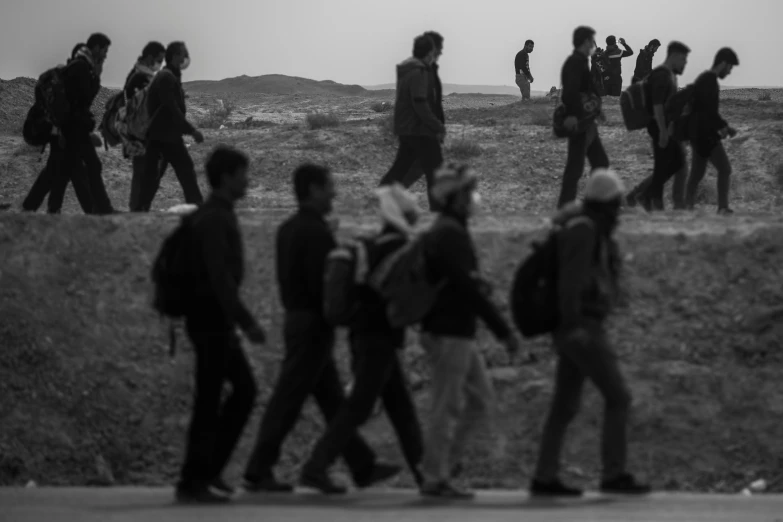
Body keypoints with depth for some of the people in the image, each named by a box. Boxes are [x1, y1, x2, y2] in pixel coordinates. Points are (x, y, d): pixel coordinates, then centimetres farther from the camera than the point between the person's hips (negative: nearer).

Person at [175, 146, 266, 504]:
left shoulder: (216, 215, 15)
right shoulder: (214, 219, -16)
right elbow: (220, 277, -23)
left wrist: (239, 320, 22)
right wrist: (247, 322, -24)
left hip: (217, 321, 10)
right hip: (213, 319, -10)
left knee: (244, 389, 13)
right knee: (209, 400, -5)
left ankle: (209, 470, 15)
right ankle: (192, 481, 0)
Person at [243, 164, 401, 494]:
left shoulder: (288, 229, 12)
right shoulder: (315, 231, -17)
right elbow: (322, 283, -21)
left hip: (295, 316, 10)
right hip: (313, 324, -10)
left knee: (333, 401, 13)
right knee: (287, 401, -5)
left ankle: (363, 466, 18)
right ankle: (259, 471, -2)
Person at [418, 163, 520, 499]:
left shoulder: (446, 231, 16)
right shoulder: (450, 233, -16)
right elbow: (467, 287, -21)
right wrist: (504, 331, -20)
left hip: (458, 332, 10)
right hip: (449, 332, -10)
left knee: (481, 400, 13)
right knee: (447, 406, -4)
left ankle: (444, 461, 17)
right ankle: (435, 479, 2)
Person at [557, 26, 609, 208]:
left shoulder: (579, 62, 17)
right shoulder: (576, 62, -15)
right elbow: (571, 91, -27)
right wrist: (572, 115, -33)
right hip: (579, 123, -10)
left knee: (600, 162, 13)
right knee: (575, 165, -8)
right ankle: (565, 205, -5)